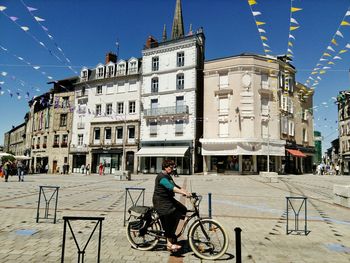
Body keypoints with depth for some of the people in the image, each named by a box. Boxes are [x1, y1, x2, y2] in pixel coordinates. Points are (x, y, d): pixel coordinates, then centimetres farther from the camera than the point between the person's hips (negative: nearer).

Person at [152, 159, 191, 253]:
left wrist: (187, 192, 0)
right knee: (168, 223, -7)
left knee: (183, 210, -1)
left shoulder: (168, 177, 15)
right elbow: (171, 187, -31)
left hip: (169, 200, 9)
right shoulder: (162, 177, -18)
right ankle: (170, 243, 4)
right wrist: (184, 193, -38)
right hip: (161, 202, -9)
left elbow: (176, 187, 12)